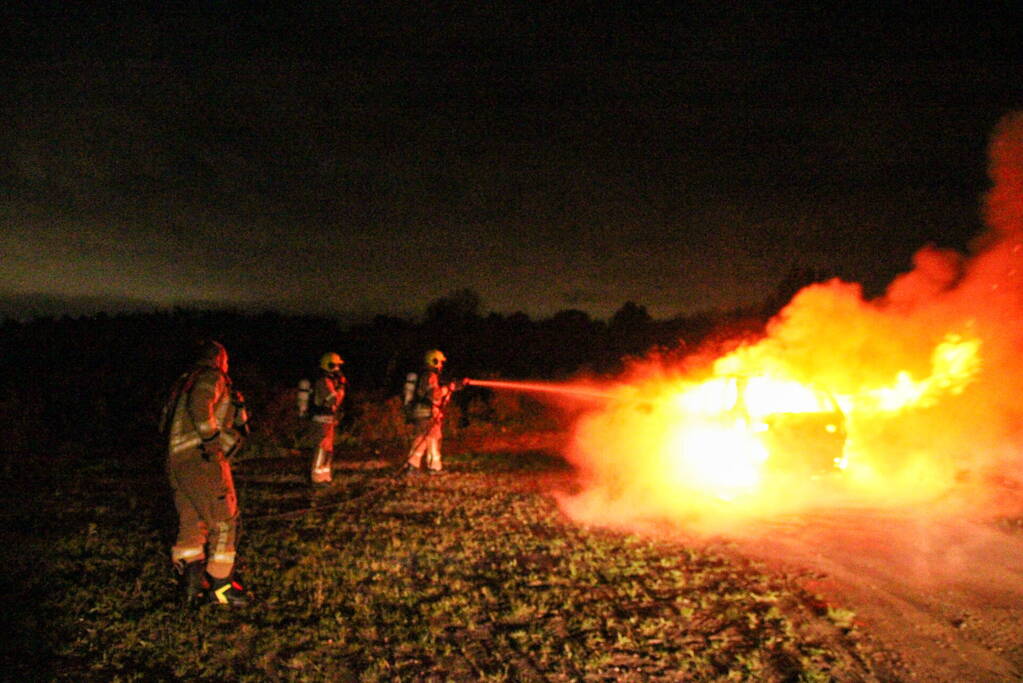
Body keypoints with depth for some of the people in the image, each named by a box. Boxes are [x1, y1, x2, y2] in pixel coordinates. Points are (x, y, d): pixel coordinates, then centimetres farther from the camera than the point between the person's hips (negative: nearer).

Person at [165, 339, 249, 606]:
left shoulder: (183, 382, 22)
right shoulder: (212, 378, -5)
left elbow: (169, 417, 19)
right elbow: (199, 407, -23)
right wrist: (214, 439, -19)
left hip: (177, 459, 9)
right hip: (202, 458, -9)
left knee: (191, 520, 14)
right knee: (224, 519, 0)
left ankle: (191, 581, 12)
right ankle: (220, 585, 3)